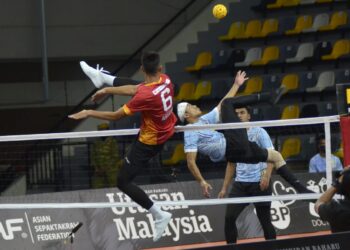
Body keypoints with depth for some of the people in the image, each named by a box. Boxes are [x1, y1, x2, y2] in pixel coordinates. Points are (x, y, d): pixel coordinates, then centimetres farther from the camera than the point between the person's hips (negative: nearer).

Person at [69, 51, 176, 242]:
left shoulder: (145, 96, -38)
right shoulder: (165, 80, -17)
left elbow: (116, 116, -25)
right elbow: (134, 90, 1)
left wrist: (89, 113, -12)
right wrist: (108, 90, 7)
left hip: (149, 142, -8)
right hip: (166, 130, 8)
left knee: (123, 182, -1)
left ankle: (159, 215, 2)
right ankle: (102, 77, 51)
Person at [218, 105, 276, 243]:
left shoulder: (259, 132, -2)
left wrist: (266, 176, -24)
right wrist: (224, 188, 16)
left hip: (259, 183, -5)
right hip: (240, 184, 5)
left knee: (265, 220, 0)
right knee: (229, 217, -7)